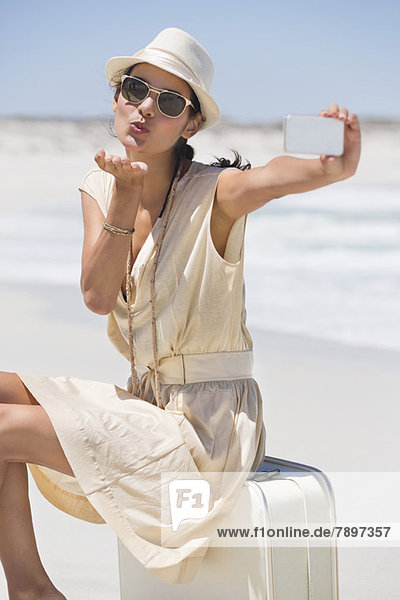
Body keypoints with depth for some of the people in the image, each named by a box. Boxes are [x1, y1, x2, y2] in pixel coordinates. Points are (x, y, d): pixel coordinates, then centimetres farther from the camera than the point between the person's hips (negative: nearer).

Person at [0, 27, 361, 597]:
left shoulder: (215, 193, -13)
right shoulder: (99, 188, 4)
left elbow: (278, 175, -35)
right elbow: (98, 297, -9)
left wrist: (341, 161, -59)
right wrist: (127, 194, -21)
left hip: (206, 420, -7)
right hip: (144, 399, 7)